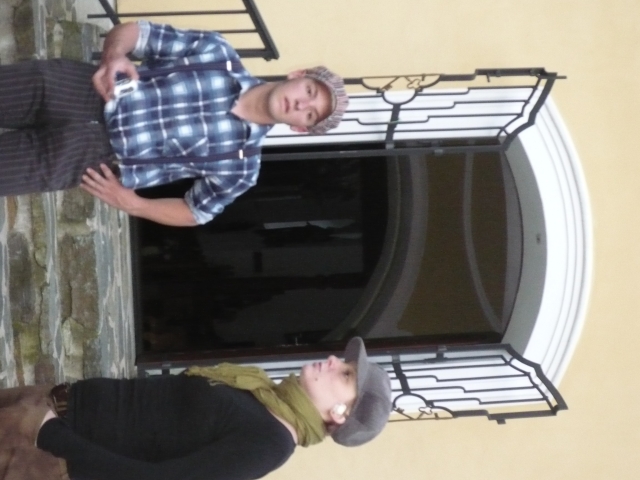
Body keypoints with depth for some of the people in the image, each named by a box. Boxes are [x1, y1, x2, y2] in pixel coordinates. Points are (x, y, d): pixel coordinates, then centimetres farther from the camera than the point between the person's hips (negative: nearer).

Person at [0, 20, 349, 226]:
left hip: (91, 155, -2)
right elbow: (132, 32, 1)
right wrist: (114, 56, -22)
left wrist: (133, 204, -6)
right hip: (79, 89, 2)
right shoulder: (216, 52, -2)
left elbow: (197, 213, 7)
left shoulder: (240, 167, -5)